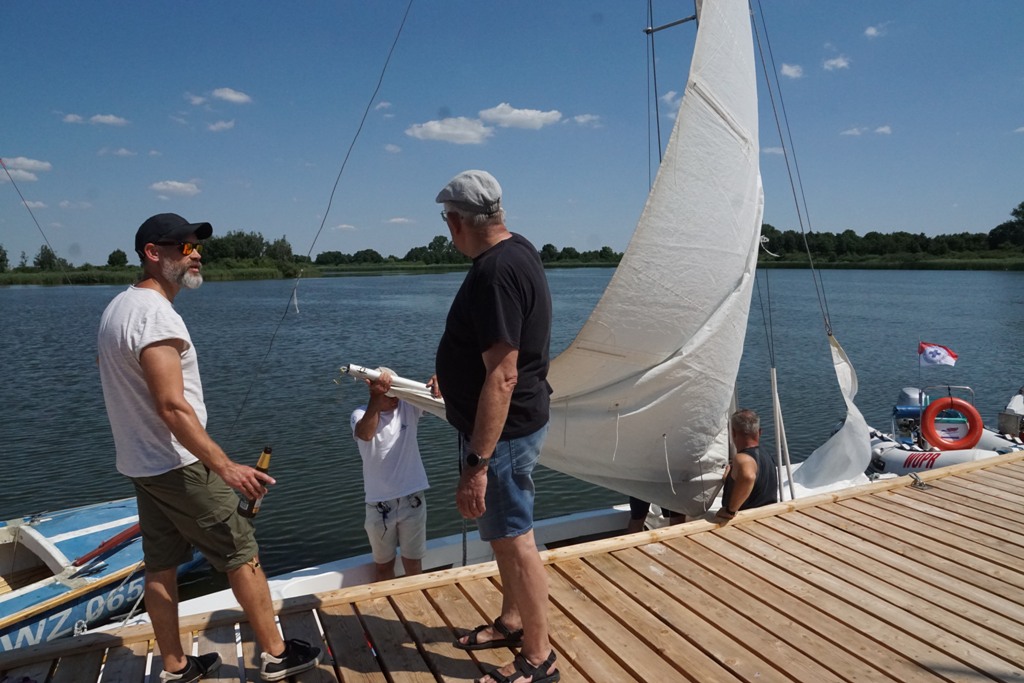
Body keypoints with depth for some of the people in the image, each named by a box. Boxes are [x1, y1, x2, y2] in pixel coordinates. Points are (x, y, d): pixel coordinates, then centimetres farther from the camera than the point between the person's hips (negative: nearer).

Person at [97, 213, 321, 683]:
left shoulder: (118, 307, 11)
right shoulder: (155, 313, -22)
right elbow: (172, 406, -27)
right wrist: (225, 466, -28)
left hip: (138, 464, 10)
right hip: (178, 466, -10)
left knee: (160, 565, 15)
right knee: (242, 556, 1)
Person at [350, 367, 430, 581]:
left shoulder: (408, 406, -3)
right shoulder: (361, 414, -10)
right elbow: (365, 434, -32)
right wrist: (376, 398, -41)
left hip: (412, 498, 1)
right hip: (379, 503, -1)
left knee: (413, 564, 14)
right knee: (383, 565, 16)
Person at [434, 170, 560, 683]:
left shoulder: (495, 272, -25)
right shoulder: (518, 250, 7)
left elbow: (502, 377, -30)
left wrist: (477, 463, -28)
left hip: (502, 430, -10)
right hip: (513, 423, 10)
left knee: (514, 540, 4)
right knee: (504, 533, 23)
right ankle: (511, 621, 42)